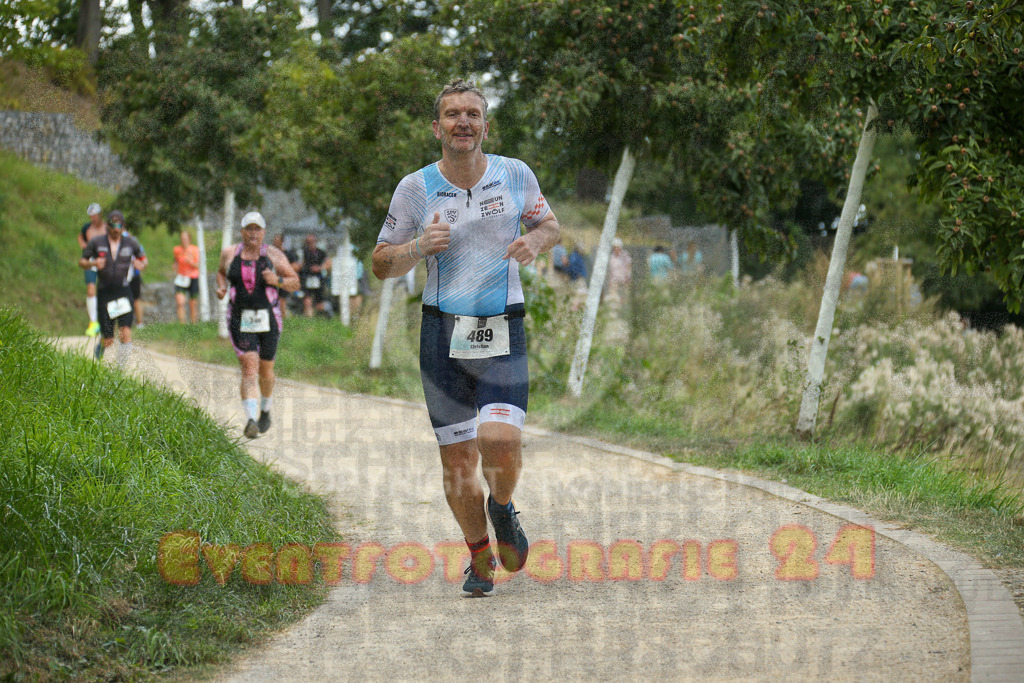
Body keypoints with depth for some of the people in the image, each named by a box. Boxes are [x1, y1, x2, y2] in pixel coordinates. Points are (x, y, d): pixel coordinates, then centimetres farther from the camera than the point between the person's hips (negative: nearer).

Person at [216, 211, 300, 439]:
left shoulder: (274, 255, -2)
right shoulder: (229, 254, 2)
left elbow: (295, 283, 2)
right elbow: (221, 272, 23)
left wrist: (277, 280, -18)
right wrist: (221, 287, 2)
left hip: (268, 320, 1)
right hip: (240, 320, -1)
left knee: (266, 370, 12)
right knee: (249, 368, -16)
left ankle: (266, 411, 39)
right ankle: (251, 420, -26)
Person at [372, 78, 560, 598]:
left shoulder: (516, 175, 2)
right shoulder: (415, 188, -1)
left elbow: (550, 225, 18)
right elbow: (381, 264, 6)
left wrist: (534, 241, -6)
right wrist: (419, 247, -14)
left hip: (502, 334, 0)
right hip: (444, 334, 1)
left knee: (499, 439, -20)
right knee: (457, 458, 1)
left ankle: (502, 509, 15)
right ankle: (480, 557, 25)